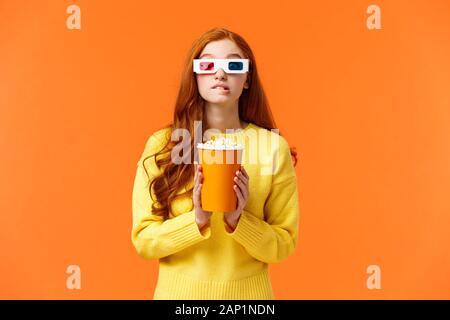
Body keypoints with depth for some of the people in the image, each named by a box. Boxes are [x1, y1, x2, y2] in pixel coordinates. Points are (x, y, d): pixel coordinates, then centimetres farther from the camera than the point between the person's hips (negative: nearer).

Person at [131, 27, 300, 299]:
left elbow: (283, 246, -6)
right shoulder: (161, 145, -10)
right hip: (178, 291, 0)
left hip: (246, 291, 0)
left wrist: (238, 220, -22)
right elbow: (143, 240, -8)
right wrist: (196, 219, -23)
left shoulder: (273, 147, -10)